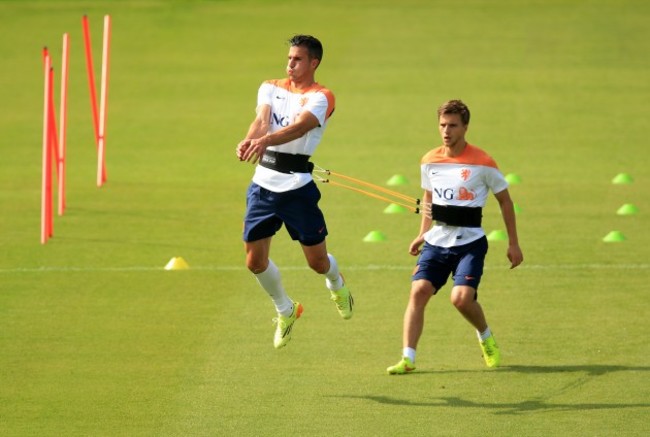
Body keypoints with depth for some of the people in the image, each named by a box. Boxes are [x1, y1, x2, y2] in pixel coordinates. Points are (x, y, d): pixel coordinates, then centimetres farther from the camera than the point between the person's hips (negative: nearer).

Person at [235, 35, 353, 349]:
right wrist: (249, 140, -32)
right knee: (255, 260, 2)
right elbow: (262, 119, -8)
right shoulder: (271, 87, 11)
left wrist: (266, 140, -43)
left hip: (297, 185, -4)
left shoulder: (320, 97, -5)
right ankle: (285, 309, 28)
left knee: (317, 260, 1)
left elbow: (299, 127, -24)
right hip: (263, 182, 4)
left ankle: (336, 283, 39)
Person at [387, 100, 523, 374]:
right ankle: (408, 358, -13)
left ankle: (486, 338, 12)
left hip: (469, 241, -4)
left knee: (461, 297, -20)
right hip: (437, 240, 4)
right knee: (419, 291, -14)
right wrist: (422, 234, 15)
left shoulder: (482, 163, -8)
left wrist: (513, 244, 2)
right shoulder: (430, 161, 5)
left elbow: (505, 201, 2)